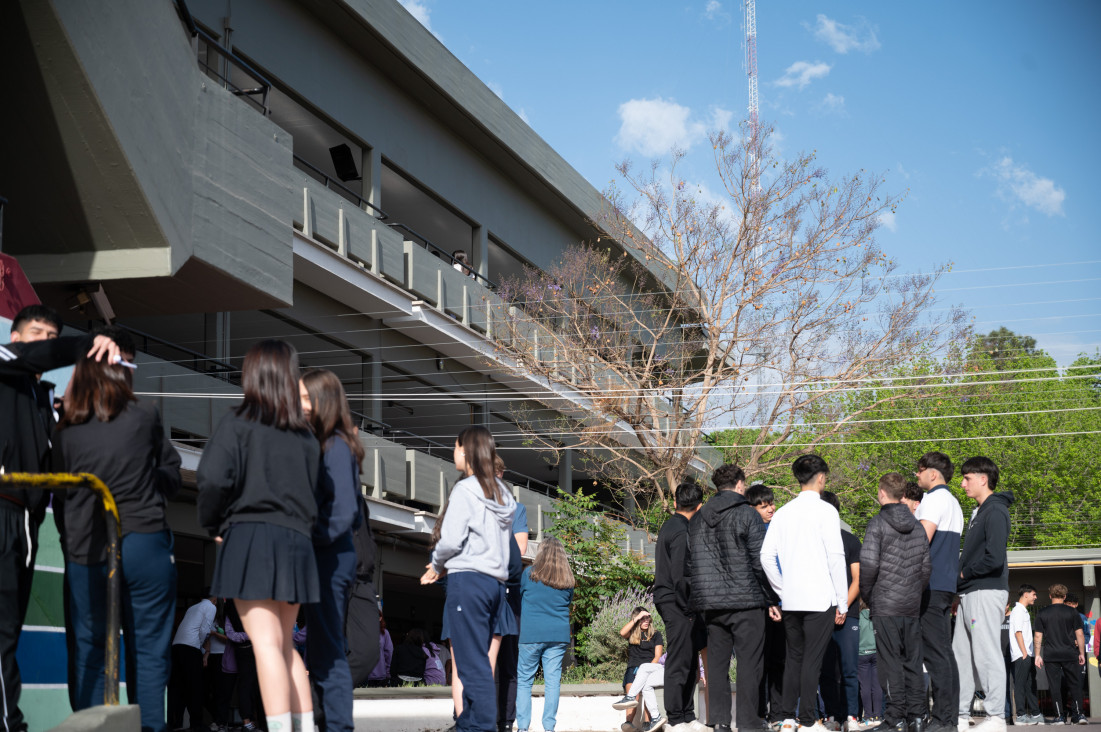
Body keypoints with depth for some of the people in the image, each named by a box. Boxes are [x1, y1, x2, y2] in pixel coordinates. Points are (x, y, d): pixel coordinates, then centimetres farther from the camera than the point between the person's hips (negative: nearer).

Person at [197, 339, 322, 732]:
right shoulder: (305, 434, 13)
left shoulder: (238, 423, -2)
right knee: (284, 644, 16)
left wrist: (213, 524, 3)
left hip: (250, 537, -6)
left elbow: (214, 479, -12)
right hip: (296, 540, 6)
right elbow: (313, 491, 14)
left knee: (266, 642, -11)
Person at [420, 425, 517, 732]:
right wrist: (442, 566, 18)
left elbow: (451, 540, -14)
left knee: (473, 663, -8)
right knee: (475, 660, 12)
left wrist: (437, 564, 8)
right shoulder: (502, 494, 16)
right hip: (496, 581, 8)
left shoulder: (465, 490, -8)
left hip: (468, 580, -8)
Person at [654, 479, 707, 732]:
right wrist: (687, 609, -13)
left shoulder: (670, 525, 15)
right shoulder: (681, 531, -16)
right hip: (677, 603, -10)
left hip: (668, 600, 10)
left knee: (689, 659, 14)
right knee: (679, 661, -5)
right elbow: (679, 576, -20)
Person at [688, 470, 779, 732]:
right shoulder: (747, 515, -5)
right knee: (749, 664, -1)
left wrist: (701, 597, 16)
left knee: (717, 663, 8)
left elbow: (691, 563, 12)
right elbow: (761, 561, -8)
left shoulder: (697, 520, 11)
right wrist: (773, 600, -3)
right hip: (746, 602, -5)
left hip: (711, 605, 5)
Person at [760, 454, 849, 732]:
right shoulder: (825, 511, -6)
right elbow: (836, 557, -9)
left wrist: (782, 590, 13)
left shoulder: (783, 513, 8)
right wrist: (842, 602, -4)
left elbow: (767, 556, 4)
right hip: (820, 598, -5)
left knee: (794, 656, 11)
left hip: (790, 600, 5)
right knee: (812, 658, -3)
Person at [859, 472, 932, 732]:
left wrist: (867, 596, -2)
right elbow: (927, 566, 14)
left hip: (885, 606, -6)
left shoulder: (878, 523, -8)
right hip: (912, 606, 6)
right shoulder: (917, 526, 11)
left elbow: (868, 564, -15)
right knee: (913, 662, 10)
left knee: (890, 662, -3)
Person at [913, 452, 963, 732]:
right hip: (947, 584, 10)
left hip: (931, 584, -10)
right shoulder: (953, 502, 22)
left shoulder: (934, 499, -8)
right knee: (944, 651, 9)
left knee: (934, 652, -11)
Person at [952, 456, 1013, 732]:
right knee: (961, 655, 10)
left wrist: (963, 573, -9)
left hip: (986, 592, -10)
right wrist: (961, 584, 11)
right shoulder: (978, 512, 18)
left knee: (987, 655, -7)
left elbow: (994, 558, -22)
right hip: (969, 593, 10)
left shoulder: (995, 512, -12)